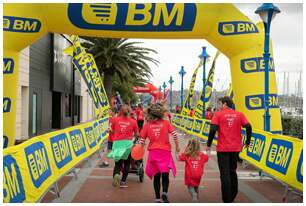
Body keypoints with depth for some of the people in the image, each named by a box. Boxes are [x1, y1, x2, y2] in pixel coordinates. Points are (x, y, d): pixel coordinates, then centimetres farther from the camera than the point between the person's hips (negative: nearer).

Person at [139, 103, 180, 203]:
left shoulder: (147, 125, 1)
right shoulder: (166, 123, -2)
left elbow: (142, 139, 2)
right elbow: (174, 134, -9)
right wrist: (177, 146, 3)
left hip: (153, 152, 1)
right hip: (165, 151, -1)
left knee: (156, 175, 11)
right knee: (165, 174, 7)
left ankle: (157, 198, 10)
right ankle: (164, 192, -17)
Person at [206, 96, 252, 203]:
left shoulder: (218, 114, -4)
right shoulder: (239, 115, 6)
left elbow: (213, 129, -14)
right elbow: (248, 127, -1)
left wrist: (209, 145, -6)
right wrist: (247, 142, 10)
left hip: (223, 149, -4)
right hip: (235, 148, 4)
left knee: (225, 174, 0)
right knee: (233, 172, 19)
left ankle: (227, 200, 0)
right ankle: (232, 197, 29)